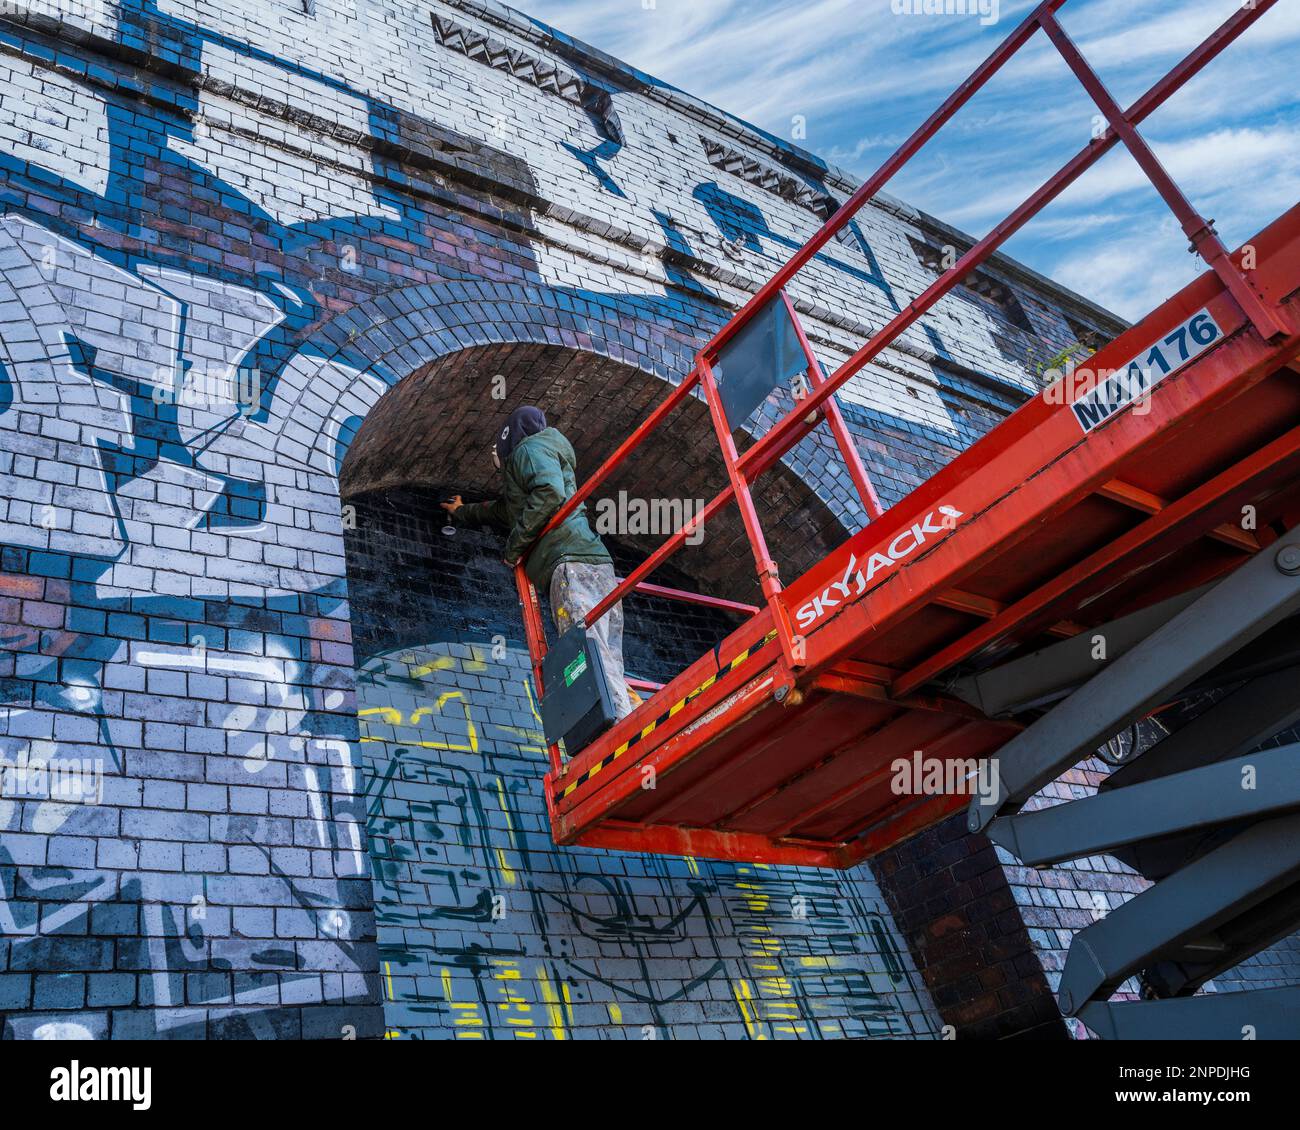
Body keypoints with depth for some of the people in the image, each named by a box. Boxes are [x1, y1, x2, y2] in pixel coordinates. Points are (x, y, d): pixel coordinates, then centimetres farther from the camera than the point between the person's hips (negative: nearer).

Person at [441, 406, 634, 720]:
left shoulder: (530, 448, 10)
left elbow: (550, 492, -12)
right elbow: (501, 511, 57)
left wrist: (514, 546, -6)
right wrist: (462, 512, 73)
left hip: (572, 562, -9)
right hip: (599, 567, 9)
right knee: (608, 669, -3)